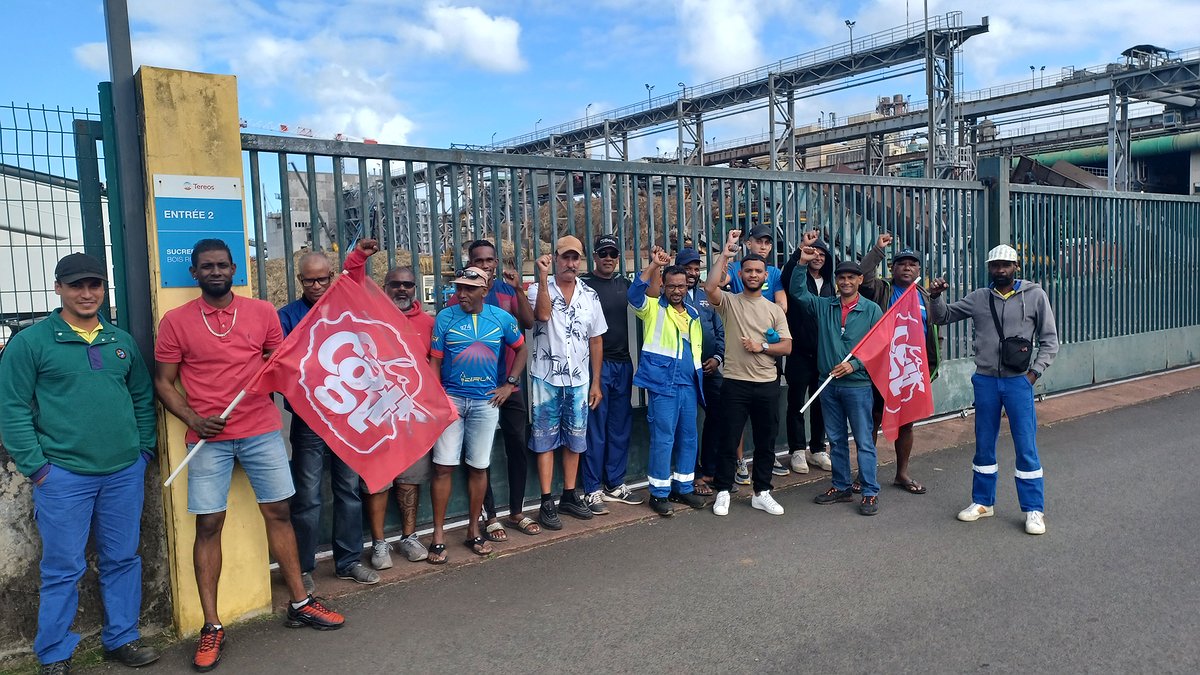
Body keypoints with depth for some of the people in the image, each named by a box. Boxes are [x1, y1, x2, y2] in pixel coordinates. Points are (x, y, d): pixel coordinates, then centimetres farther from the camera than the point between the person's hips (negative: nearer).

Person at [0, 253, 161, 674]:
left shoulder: (121, 341, 10)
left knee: (122, 560, 12)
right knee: (63, 569, 4)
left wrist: (145, 449, 8)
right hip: (63, 476, -4)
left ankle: (122, 639, 27)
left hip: (125, 473, 4)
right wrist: (35, 467, -9)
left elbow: (143, 397, 16)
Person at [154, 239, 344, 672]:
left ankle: (300, 604, 20)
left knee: (279, 512, 7)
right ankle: (212, 626, 11)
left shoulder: (263, 312, 5)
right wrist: (193, 420, -11)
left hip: (262, 431, 2)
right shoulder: (175, 322, 1)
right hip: (208, 438, -1)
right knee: (209, 525, 1)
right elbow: (163, 382, 3)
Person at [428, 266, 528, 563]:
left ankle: (474, 529, 23)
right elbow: (434, 361, -1)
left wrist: (509, 384, 6)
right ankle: (438, 533, 8)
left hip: (486, 401, 1)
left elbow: (521, 349, 14)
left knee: (479, 467, 8)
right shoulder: (445, 317, -1)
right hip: (451, 399, -1)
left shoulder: (502, 318, 2)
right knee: (443, 466, -4)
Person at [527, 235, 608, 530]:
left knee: (575, 439, 11)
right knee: (546, 439, 2)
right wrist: (542, 275, -26)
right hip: (546, 378, -3)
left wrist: (596, 382, 7)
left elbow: (596, 340, 9)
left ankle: (570, 496, 24)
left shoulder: (590, 295, 6)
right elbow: (543, 313, -27)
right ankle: (547, 503, 8)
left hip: (579, 380, 4)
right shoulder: (539, 288, -4)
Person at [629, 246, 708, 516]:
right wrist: (654, 265, -29)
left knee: (688, 437, 12)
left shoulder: (693, 314, 18)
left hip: (689, 384, 6)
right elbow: (635, 294, -22)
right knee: (663, 438, -4)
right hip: (663, 384, -6)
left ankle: (684, 487, 26)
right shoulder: (653, 308, 0)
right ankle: (659, 492, 7)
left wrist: (698, 373, 20)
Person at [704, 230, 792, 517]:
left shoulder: (775, 310, 9)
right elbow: (710, 288, -22)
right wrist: (725, 254, -20)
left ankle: (761, 493, 23)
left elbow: (787, 346, 4)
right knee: (729, 440, 3)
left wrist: (762, 346, -13)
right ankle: (723, 492, 16)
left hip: (767, 385, 3)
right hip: (735, 383, -3)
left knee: (766, 442, 10)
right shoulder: (729, 302, 0)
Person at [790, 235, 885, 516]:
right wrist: (803, 262, -12)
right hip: (829, 384, 4)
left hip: (858, 384, -4)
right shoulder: (823, 306, 7)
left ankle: (870, 493, 7)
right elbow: (797, 292, -1)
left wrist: (854, 365, -16)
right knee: (836, 439, 13)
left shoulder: (872, 310, -2)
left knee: (863, 441, -1)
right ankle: (841, 487, 24)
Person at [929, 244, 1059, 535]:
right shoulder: (979, 298, 5)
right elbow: (943, 317, 10)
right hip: (985, 380, 3)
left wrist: (1034, 372, -8)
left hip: (1018, 381, -3)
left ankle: (1034, 510, 11)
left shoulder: (1035, 295, -1)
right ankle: (983, 502, 25)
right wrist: (936, 297, -9)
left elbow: (1050, 341, 2)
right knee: (984, 444, 12)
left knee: (1026, 447, -1)